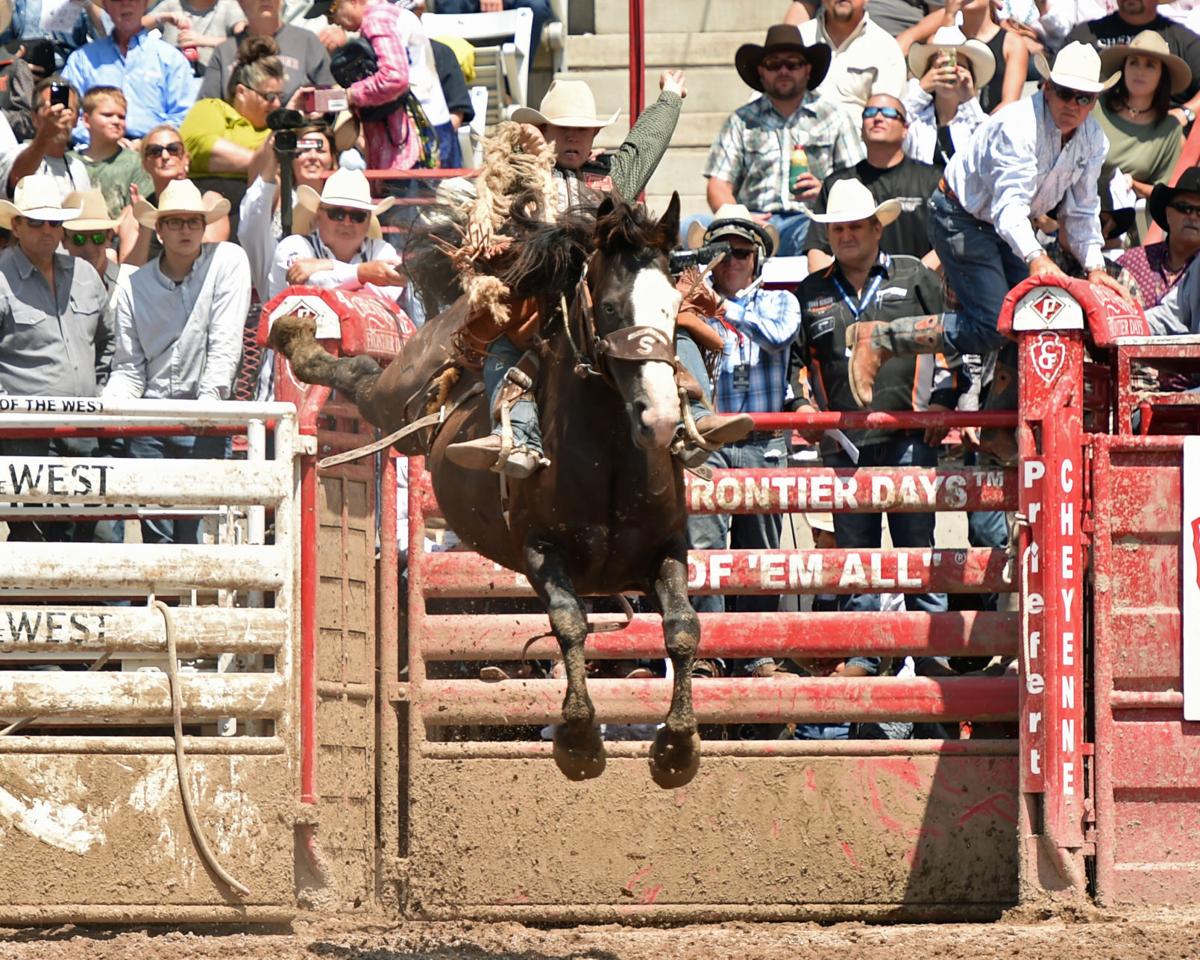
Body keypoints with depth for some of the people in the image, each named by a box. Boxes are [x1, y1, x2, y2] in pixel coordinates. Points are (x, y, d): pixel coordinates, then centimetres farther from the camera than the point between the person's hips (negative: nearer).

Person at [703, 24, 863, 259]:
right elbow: (719, 185, 11)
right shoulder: (742, 121, 19)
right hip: (758, 220, 2)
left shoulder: (832, 116, 18)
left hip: (811, 220, -2)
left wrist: (824, 190, -11)